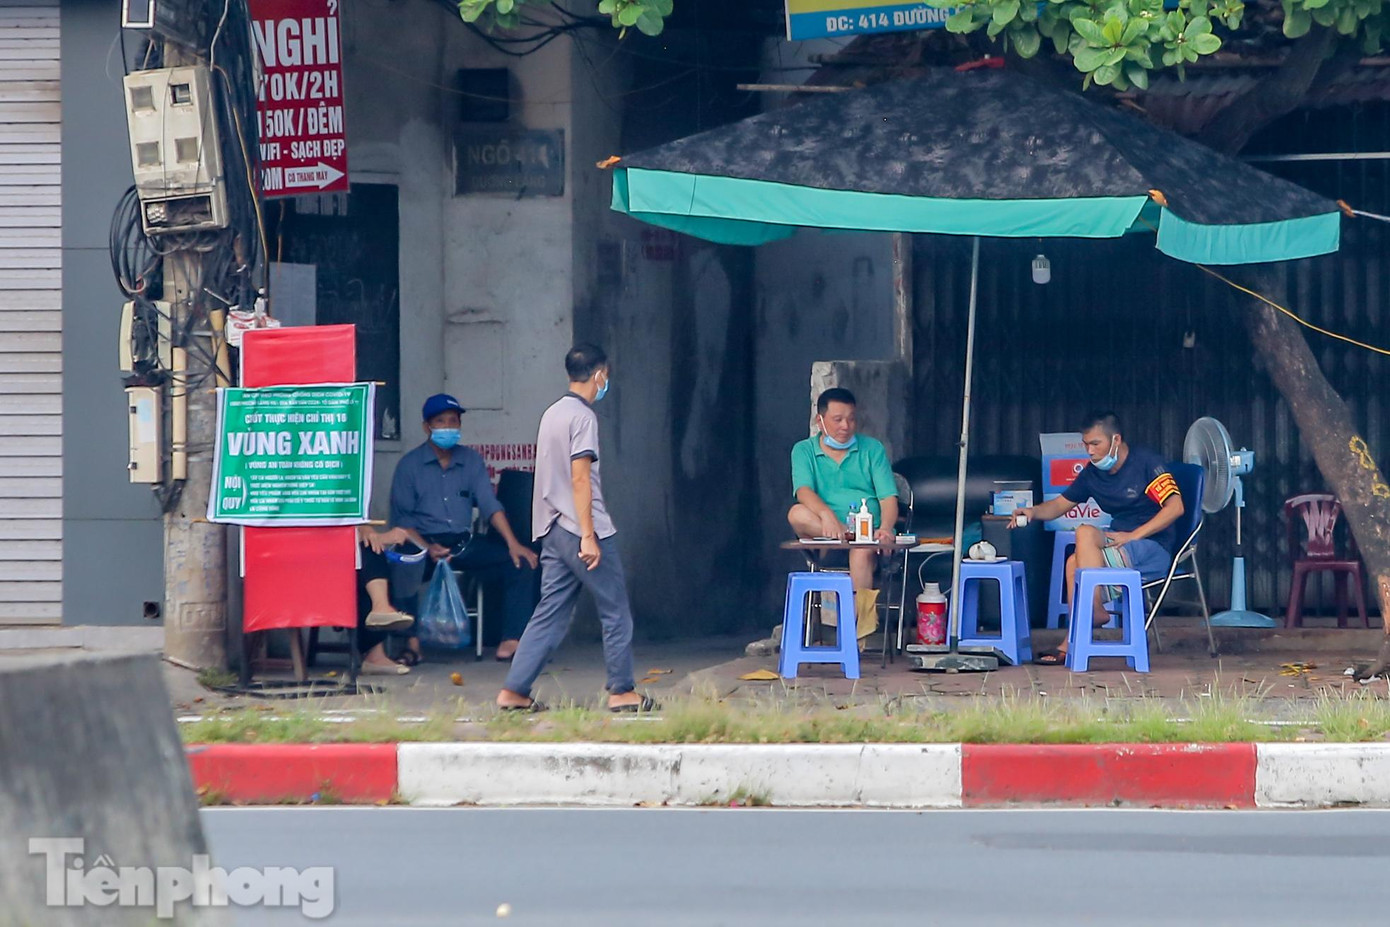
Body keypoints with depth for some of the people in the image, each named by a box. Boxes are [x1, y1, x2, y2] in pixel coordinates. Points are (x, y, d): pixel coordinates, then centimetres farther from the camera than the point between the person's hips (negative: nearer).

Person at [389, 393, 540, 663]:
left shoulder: (471, 461, 14)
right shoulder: (410, 465, 4)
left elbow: (490, 505, 6)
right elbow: (402, 519, 0)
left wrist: (512, 543, -9)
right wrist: (427, 548, -17)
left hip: (465, 543, 4)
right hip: (426, 544, -4)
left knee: (520, 561, -18)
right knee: (404, 571, -37)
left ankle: (511, 642, -22)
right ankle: (412, 642, -27)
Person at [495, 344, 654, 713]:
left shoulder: (552, 413, 15)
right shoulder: (583, 417, -12)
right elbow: (580, 478, -18)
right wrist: (588, 536, -20)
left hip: (553, 531, 9)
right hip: (580, 529, -9)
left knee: (550, 614, 7)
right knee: (615, 611, 3)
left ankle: (514, 691, -1)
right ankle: (622, 692, 7)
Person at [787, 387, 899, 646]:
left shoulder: (872, 448, 9)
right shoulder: (804, 451, 8)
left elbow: (888, 498, -1)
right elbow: (804, 491, -12)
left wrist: (885, 528, -23)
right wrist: (826, 515, -34)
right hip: (823, 536, 1)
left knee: (862, 551, -38)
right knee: (797, 514, -32)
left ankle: (855, 634, -40)